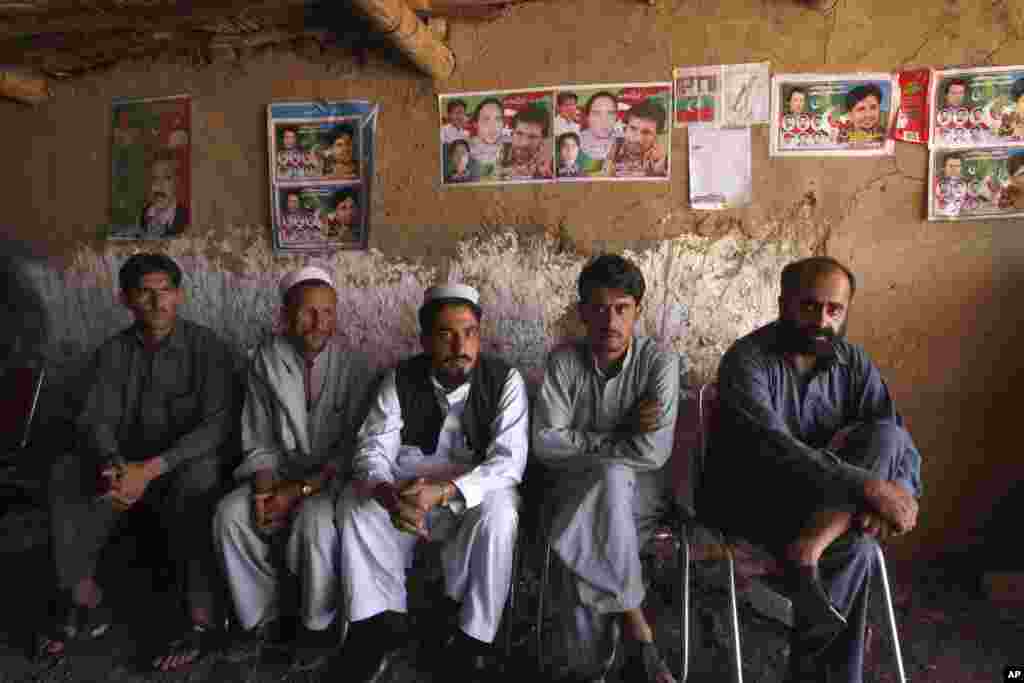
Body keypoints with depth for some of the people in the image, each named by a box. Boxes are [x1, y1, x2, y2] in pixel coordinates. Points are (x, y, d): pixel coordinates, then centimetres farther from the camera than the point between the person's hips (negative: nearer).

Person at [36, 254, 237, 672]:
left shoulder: (208, 348, -8)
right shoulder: (112, 352, 4)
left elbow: (216, 425, -18)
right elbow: (94, 420, -5)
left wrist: (151, 469, -30)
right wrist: (116, 466, -29)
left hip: (184, 466, -4)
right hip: (127, 466, 4)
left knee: (199, 477, -37)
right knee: (66, 473, -23)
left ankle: (202, 620, -33)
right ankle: (84, 602, -13)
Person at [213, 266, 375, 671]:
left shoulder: (354, 367, -11)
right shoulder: (266, 361, -2)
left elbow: (353, 446, -12)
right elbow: (259, 441, 2)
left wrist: (300, 490, -21)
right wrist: (263, 488, -16)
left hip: (334, 477, -3)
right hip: (282, 471, 4)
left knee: (315, 521, -32)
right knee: (230, 514, -20)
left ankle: (320, 625, -5)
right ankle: (259, 617, 1)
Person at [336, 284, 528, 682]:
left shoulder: (505, 380, -13)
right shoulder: (401, 380, -5)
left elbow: (509, 460, -22)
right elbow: (373, 449, -11)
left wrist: (443, 492, -37)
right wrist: (389, 496, -36)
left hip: (475, 498, -2)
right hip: (408, 496, 3)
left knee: (497, 511, -33)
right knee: (355, 503, -21)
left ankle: (466, 636, -15)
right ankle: (381, 621, -8)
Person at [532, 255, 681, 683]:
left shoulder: (660, 361, -10)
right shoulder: (563, 362, -3)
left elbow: (653, 452, -21)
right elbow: (545, 443, -12)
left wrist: (581, 445, -13)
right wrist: (618, 438, -15)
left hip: (641, 491, 0)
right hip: (577, 490, 1)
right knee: (610, 478, -33)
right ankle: (637, 637, -19)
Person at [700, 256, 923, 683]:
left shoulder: (854, 362, 0)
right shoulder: (746, 360, -18)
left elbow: (903, 449, -6)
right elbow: (774, 448, -32)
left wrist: (899, 493, -30)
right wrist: (869, 487, -38)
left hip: (828, 502, 5)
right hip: (751, 499, -5)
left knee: (887, 437, -23)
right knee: (854, 548, -31)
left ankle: (809, 547, -30)